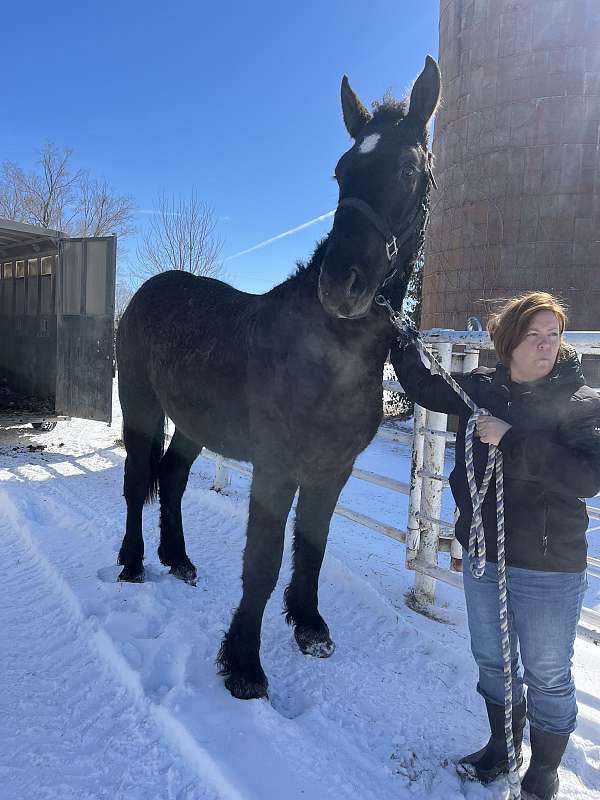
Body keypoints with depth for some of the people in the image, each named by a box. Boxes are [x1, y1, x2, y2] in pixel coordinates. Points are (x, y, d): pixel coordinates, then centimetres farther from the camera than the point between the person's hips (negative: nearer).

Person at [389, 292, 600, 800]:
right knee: (492, 661, 22)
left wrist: (513, 440, -28)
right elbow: (425, 387, 14)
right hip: (482, 555, 5)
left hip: (549, 568, -5)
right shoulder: (481, 388, -1)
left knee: (547, 676, 13)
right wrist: (400, 339, 5)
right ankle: (502, 748, 47)